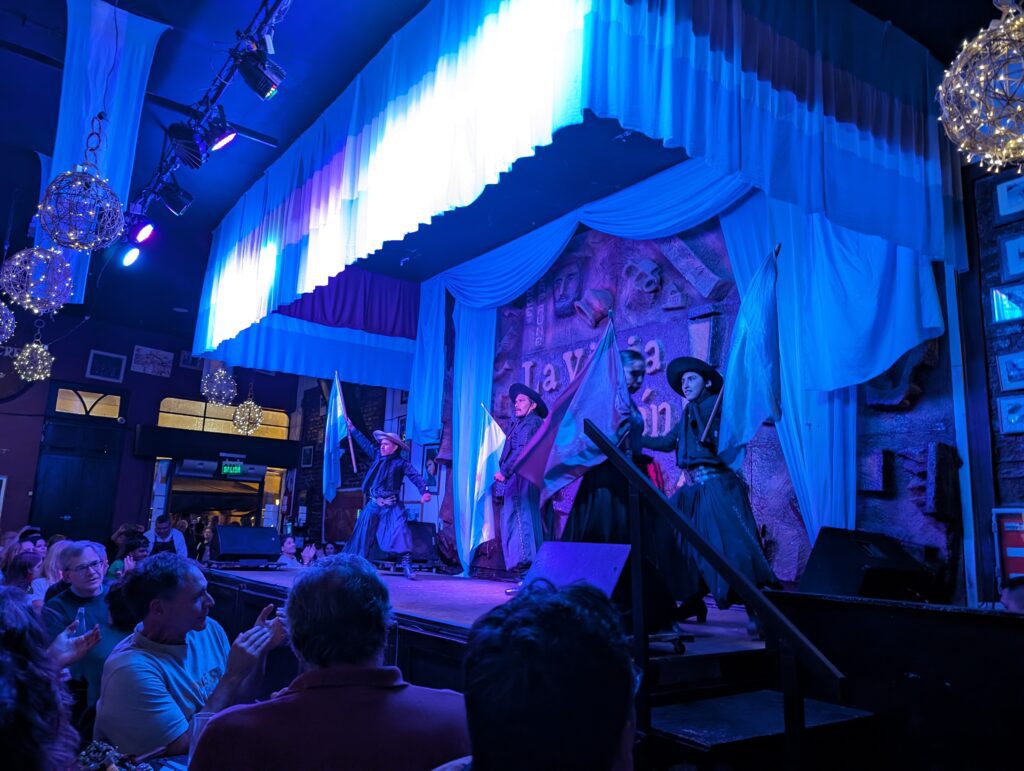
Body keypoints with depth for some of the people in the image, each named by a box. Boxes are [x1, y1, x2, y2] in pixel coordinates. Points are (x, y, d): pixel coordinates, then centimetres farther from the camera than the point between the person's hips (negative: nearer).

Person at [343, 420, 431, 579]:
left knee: (400, 529, -24)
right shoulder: (378, 456, 12)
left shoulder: (401, 463, -4)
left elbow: (415, 477, -15)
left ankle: (406, 563, -28)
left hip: (392, 505, -6)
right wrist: (352, 428, 29)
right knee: (363, 532, 11)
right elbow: (365, 443, 23)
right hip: (374, 504, 6)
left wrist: (424, 492, -32)